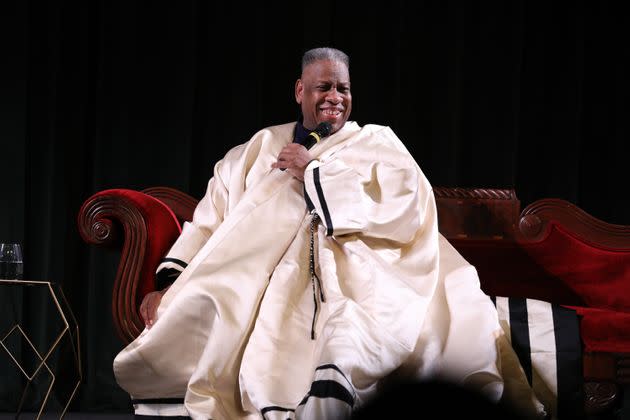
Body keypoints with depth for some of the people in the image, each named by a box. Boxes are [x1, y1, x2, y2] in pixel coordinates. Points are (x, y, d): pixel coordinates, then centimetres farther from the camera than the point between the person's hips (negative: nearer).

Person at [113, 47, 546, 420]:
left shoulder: (377, 144, 17)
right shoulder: (263, 146, 25)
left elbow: (406, 207, -3)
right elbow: (212, 218, 19)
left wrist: (314, 173, 0)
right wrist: (170, 283, 3)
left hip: (345, 273, -3)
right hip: (250, 275, 3)